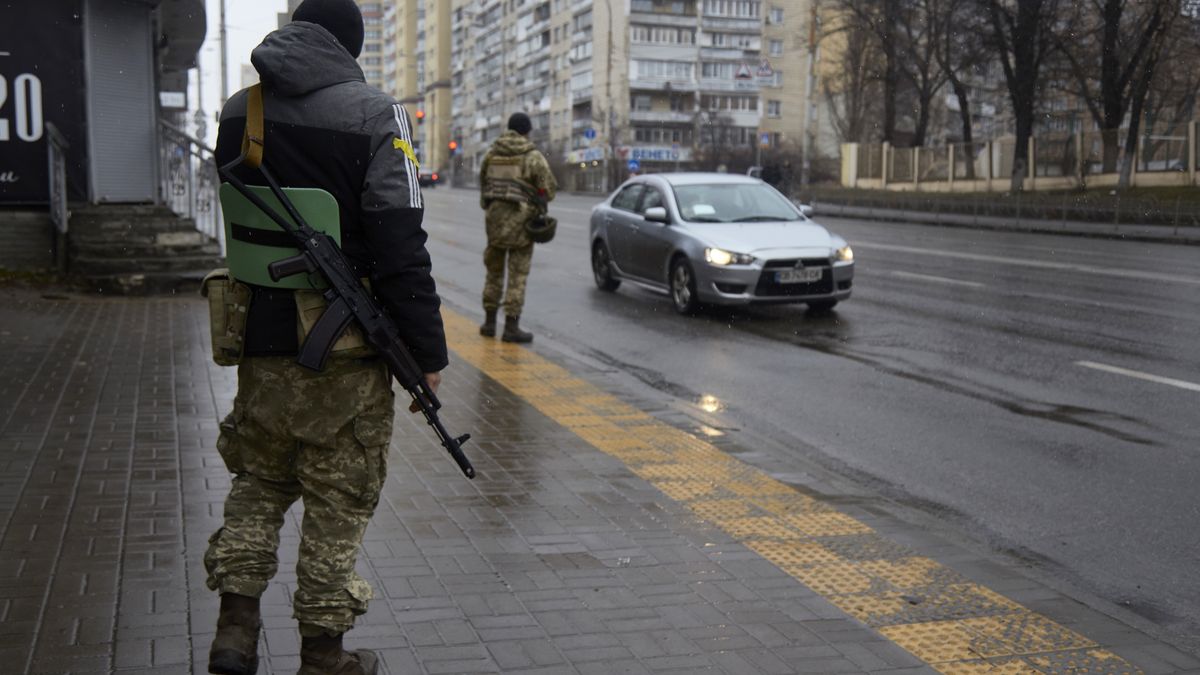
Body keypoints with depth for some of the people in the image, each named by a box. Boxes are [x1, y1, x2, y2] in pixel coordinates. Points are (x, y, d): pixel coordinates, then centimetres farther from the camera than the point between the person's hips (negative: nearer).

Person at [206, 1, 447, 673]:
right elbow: (399, 243, -17)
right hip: (346, 349, -5)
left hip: (262, 340, 5)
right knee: (339, 499, 8)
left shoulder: (237, 113, 5)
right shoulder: (372, 113, -14)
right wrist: (428, 347, -12)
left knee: (261, 478, 22)